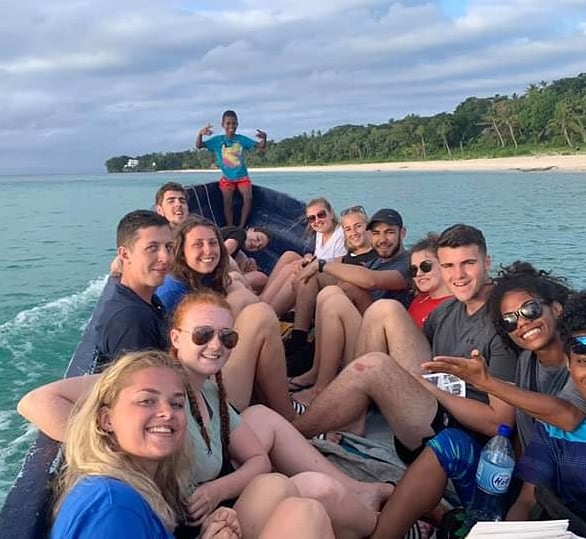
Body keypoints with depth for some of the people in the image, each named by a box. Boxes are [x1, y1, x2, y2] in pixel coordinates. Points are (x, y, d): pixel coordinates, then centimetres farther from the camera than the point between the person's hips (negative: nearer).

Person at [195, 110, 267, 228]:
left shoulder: (241, 139, 1)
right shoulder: (217, 140, -3)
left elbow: (261, 147, 1)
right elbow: (198, 145, -9)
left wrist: (264, 138, -22)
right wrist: (200, 133, -29)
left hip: (242, 176, 1)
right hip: (227, 178, -1)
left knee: (248, 198, -18)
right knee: (227, 201, -12)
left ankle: (241, 227, -7)